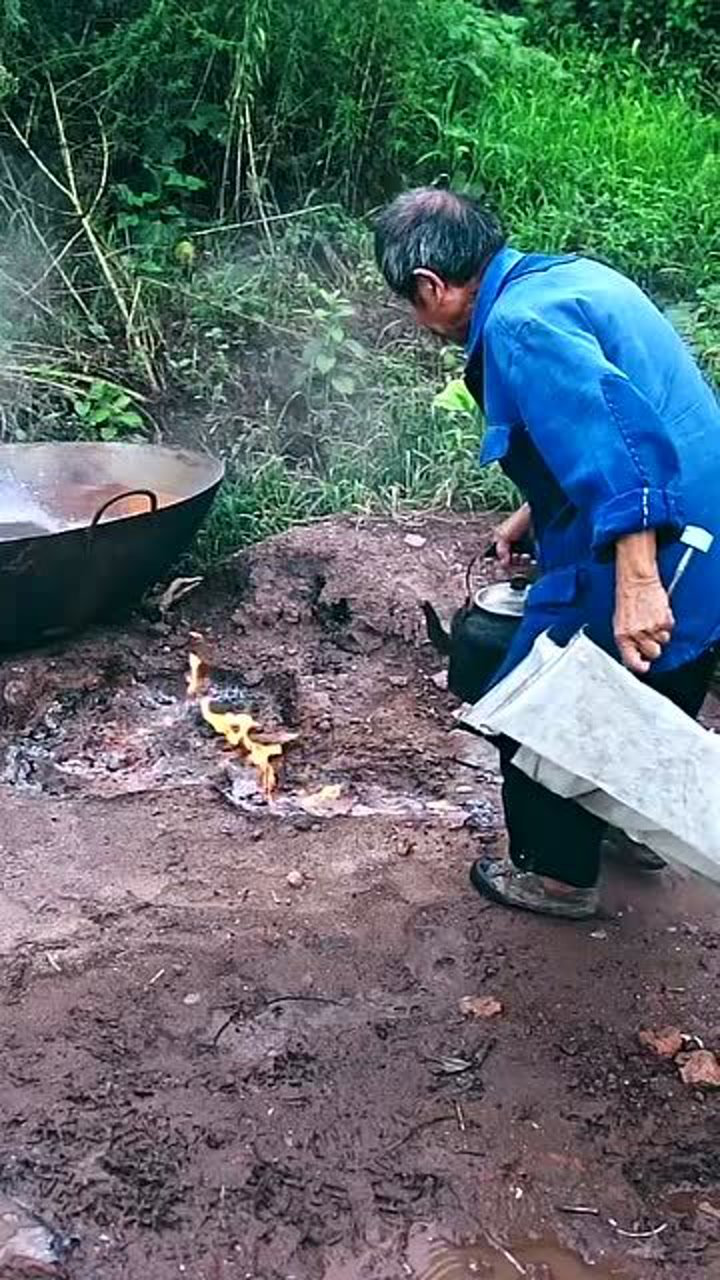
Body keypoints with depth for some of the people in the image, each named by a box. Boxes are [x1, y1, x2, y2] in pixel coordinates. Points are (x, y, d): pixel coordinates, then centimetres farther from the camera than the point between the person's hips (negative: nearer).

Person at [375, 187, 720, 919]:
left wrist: (636, 583, -36)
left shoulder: (519, 324, -20)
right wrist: (535, 514, 28)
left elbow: (614, 436, -33)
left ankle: (558, 875, 27)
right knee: (651, 703, 29)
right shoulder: (567, 277, 12)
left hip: (644, 562, -10)